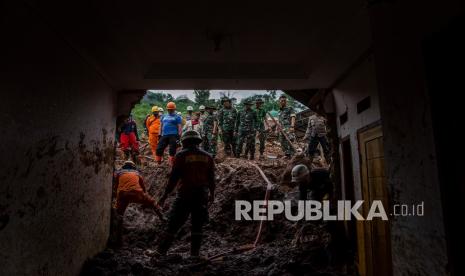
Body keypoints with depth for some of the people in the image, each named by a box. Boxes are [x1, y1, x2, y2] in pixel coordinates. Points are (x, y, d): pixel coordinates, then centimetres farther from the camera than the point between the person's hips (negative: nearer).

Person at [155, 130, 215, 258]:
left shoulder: (181, 155, -5)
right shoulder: (207, 157, 8)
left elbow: (174, 177, -9)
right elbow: (211, 178, 11)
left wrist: (165, 195, -2)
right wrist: (212, 194, 24)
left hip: (185, 195, -3)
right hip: (202, 195, 4)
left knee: (173, 225, 5)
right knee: (197, 226, 13)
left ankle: (160, 252, 8)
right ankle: (195, 254, 15)